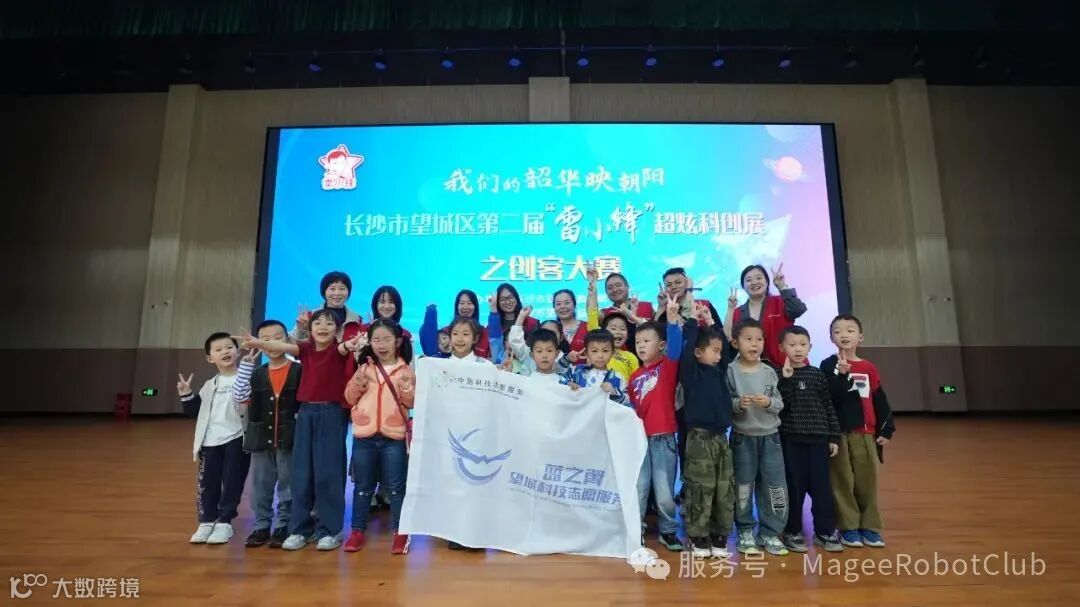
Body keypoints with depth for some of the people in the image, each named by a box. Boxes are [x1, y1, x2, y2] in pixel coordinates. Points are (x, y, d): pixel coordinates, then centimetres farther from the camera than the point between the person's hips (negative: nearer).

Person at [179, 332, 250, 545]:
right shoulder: (210, 385, 15)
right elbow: (195, 411, 19)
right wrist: (186, 394, 3)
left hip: (236, 439, -5)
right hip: (210, 441, 5)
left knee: (231, 483, 2)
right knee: (207, 483, 8)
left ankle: (224, 522, 14)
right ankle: (206, 522, 21)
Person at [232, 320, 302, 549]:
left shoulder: (299, 371, -4)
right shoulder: (255, 374, 7)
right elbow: (240, 396, -7)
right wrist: (246, 364, -7)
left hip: (289, 439, -3)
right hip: (261, 439, 4)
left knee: (287, 487, 6)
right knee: (260, 487, 12)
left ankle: (283, 527, 18)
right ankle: (260, 526, 25)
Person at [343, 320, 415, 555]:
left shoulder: (406, 370, 1)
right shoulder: (364, 369, 7)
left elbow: (412, 403, -1)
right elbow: (350, 398, 8)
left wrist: (407, 389, -20)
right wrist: (358, 382, -9)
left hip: (394, 436, -2)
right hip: (364, 435, 2)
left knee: (396, 487, 5)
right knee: (362, 487, 13)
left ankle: (400, 532, 15)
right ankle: (358, 531, 25)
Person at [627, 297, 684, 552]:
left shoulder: (668, 367, -2)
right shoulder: (634, 376, 9)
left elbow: (676, 348, -22)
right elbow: (630, 405, 13)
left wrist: (672, 319, -34)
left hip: (663, 438, -3)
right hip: (639, 437, 3)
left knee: (665, 490, 7)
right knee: (638, 489, 9)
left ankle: (668, 531, 24)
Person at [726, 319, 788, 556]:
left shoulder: (769, 371, 1)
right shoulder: (730, 371, -8)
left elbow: (780, 403, 2)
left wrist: (769, 402, -19)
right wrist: (738, 403, -27)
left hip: (770, 435, 3)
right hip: (742, 436, -2)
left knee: (775, 486, 4)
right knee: (743, 486, 7)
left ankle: (771, 533, 20)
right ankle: (745, 532, 22)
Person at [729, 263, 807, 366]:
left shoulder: (779, 303, 2)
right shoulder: (737, 313, 8)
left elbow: (798, 310, -19)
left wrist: (782, 286, -22)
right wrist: (730, 309, -7)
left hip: (783, 365, -2)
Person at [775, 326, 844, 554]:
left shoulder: (818, 374, 6)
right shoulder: (779, 375, -3)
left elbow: (829, 407, 8)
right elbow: (779, 405, -15)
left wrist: (834, 437, 6)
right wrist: (787, 379, -22)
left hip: (818, 439, 2)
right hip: (791, 439, -2)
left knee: (822, 486, 6)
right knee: (794, 486, 5)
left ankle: (826, 531, 19)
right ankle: (792, 531, 16)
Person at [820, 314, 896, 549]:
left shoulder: (868, 368, 7)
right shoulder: (829, 366, -3)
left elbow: (880, 401, 9)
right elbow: (829, 398, -14)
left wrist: (886, 430, 6)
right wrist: (842, 375, -26)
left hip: (865, 433, 3)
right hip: (838, 432, -3)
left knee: (867, 481, 8)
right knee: (843, 481, 4)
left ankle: (870, 526, 19)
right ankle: (849, 527, 13)